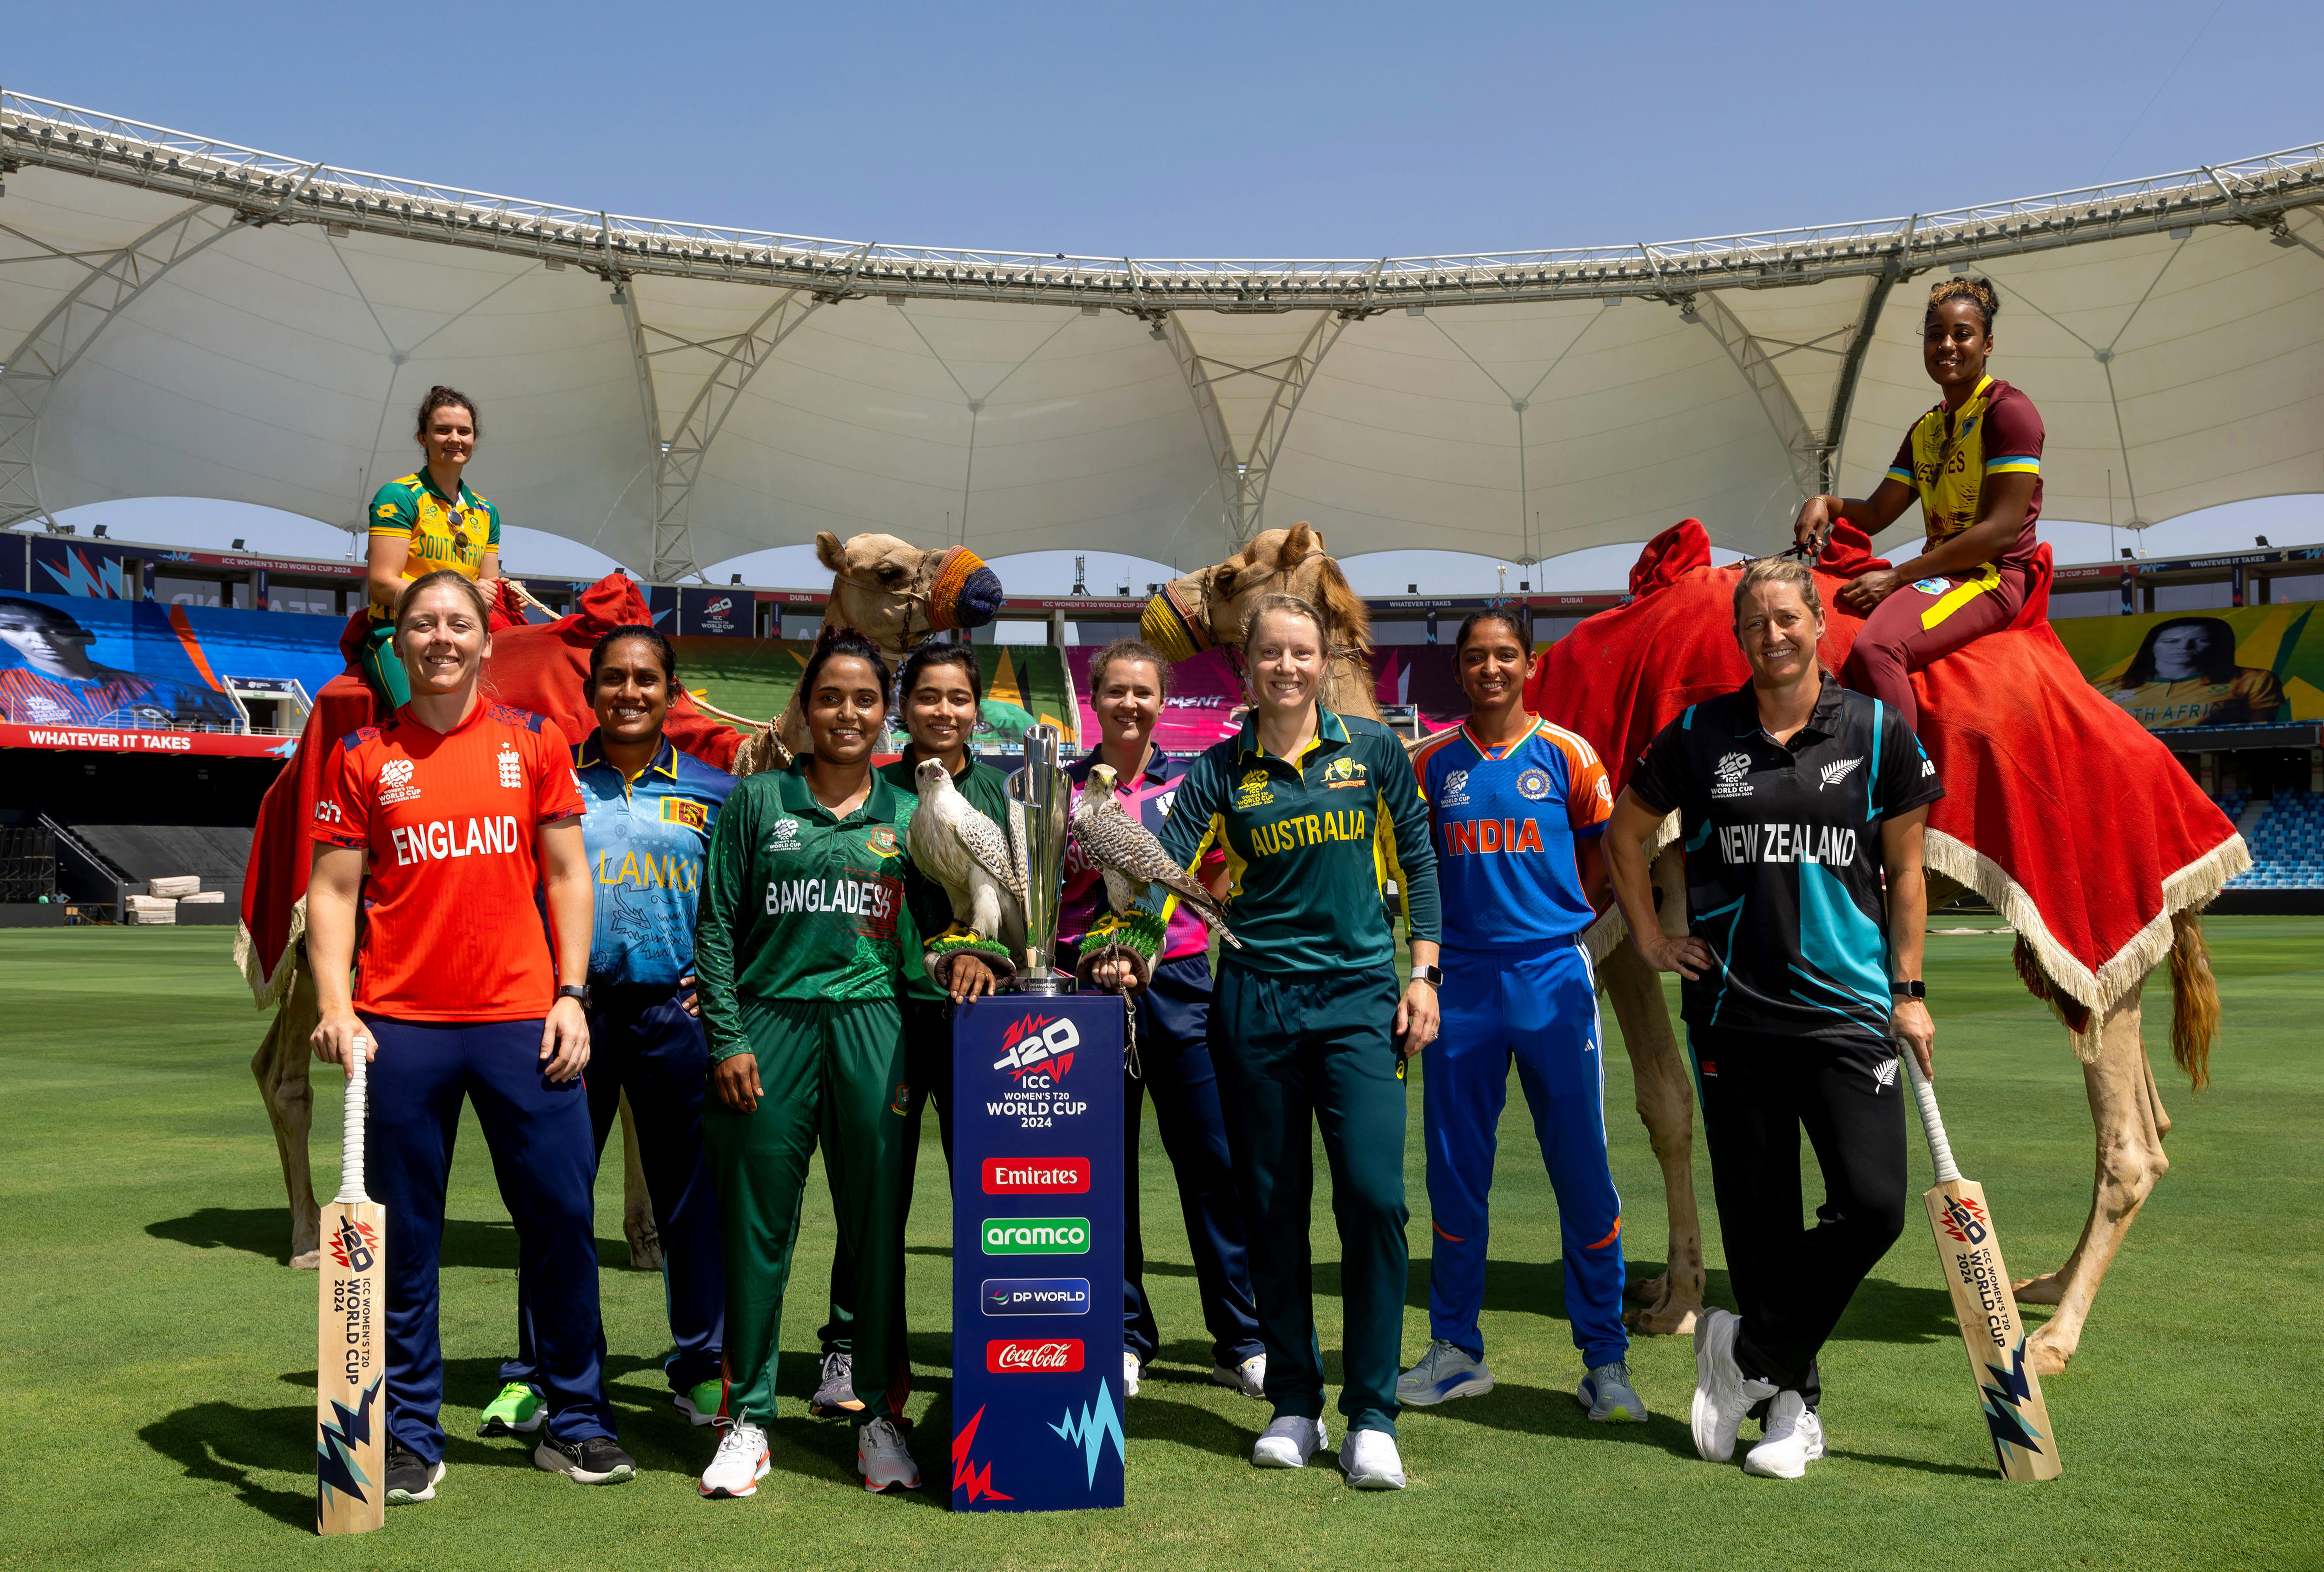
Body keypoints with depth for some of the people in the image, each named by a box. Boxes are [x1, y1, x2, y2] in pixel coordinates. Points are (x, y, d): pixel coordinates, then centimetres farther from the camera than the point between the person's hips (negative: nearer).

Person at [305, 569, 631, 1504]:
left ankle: (575, 1421, 17)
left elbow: (567, 875, 9)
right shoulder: (361, 756, 7)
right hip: (401, 1029, 0)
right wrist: (335, 1006, -8)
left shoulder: (534, 743, 8)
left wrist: (571, 994, 0)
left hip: (522, 1020, 1)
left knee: (562, 1217, 3)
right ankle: (411, 1435, 19)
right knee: (403, 1238, 6)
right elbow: (333, 892, 5)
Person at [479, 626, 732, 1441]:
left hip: (675, 1013, 0)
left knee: (690, 1192, 6)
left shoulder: (711, 792, 8)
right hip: (572, 1007, 0)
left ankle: (700, 1366, 19)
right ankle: (534, 1374, 16)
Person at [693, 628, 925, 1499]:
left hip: (875, 1030, 1)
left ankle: (880, 1415, 18)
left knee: (878, 1230, 5)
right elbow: (716, 928, 3)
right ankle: (747, 1419, 17)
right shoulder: (758, 800, 6)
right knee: (758, 1230, 4)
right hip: (771, 1026, -1)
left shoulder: (908, 813, 11)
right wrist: (728, 1038, -4)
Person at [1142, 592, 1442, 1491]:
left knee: (1373, 1196, -11)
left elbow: (1418, 864, 9)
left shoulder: (1372, 750, 5)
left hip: (1361, 994, -1)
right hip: (1257, 1000, 1)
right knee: (1272, 1205, 6)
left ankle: (1371, 1417, 2)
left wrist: (1422, 974, 3)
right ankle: (1294, 1405, 20)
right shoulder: (1223, 770, 5)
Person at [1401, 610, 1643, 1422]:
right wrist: (1446, 933, 7)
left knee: (1583, 1171, 0)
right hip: (1463, 981, 2)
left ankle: (1605, 1360, 11)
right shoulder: (1432, 763, 7)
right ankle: (1456, 1351, 20)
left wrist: (1555, 924, 6)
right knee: (1454, 1172, 7)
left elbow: (1604, 848, 13)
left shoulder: (1567, 753, 2)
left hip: (1555, 975, -2)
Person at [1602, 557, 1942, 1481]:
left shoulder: (1878, 733, 2)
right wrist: (1648, 939, 9)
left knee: (1873, 1205, -11)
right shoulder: (1699, 735, 3)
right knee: (1757, 1215, 5)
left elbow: (1904, 870, 7)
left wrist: (1909, 992, 4)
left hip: (1847, 1006, 0)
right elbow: (1626, 832, 16)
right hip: (1733, 1009, 1)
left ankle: (1747, 1351, 9)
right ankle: (1794, 1403, 20)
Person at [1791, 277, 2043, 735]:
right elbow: (1876, 514, 17)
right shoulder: (1926, 429, 19)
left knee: (1876, 648, -34)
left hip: (1991, 577, -9)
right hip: (1937, 574, 9)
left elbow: (2002, 530, -15)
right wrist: (1826, 503, -6)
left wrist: (1897, 577, -17)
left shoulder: (2008, 410, -7)